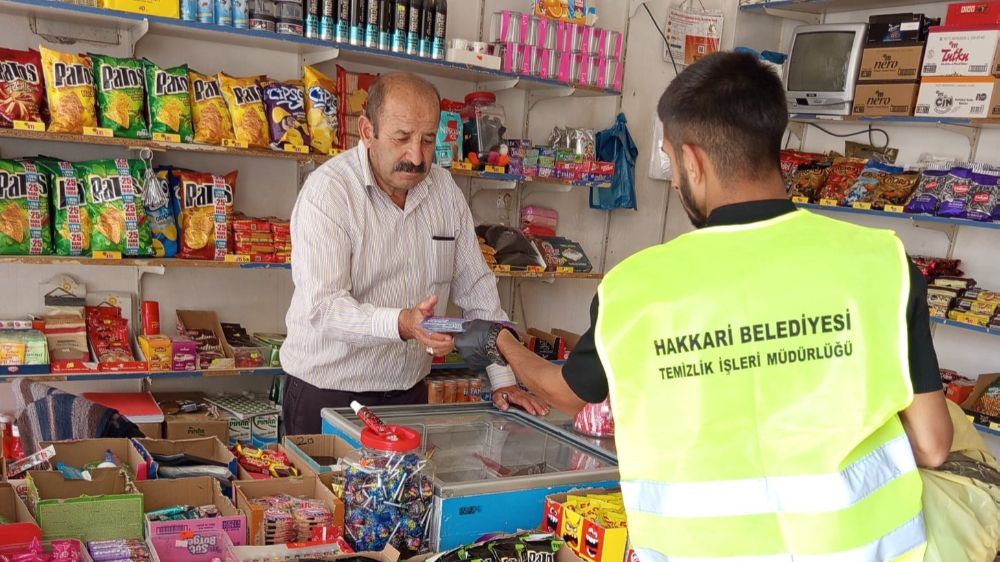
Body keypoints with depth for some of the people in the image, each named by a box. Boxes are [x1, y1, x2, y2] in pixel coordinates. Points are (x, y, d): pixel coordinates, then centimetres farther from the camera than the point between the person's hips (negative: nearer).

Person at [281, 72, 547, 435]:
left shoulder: (445, 190, 2)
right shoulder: (328, 191, -15)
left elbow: (477, 289, 6)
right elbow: (322, 307, -24)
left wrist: (503, 380, 1)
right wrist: (401, 324, -40)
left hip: (409, 393, 5)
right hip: (327, 396, -4)